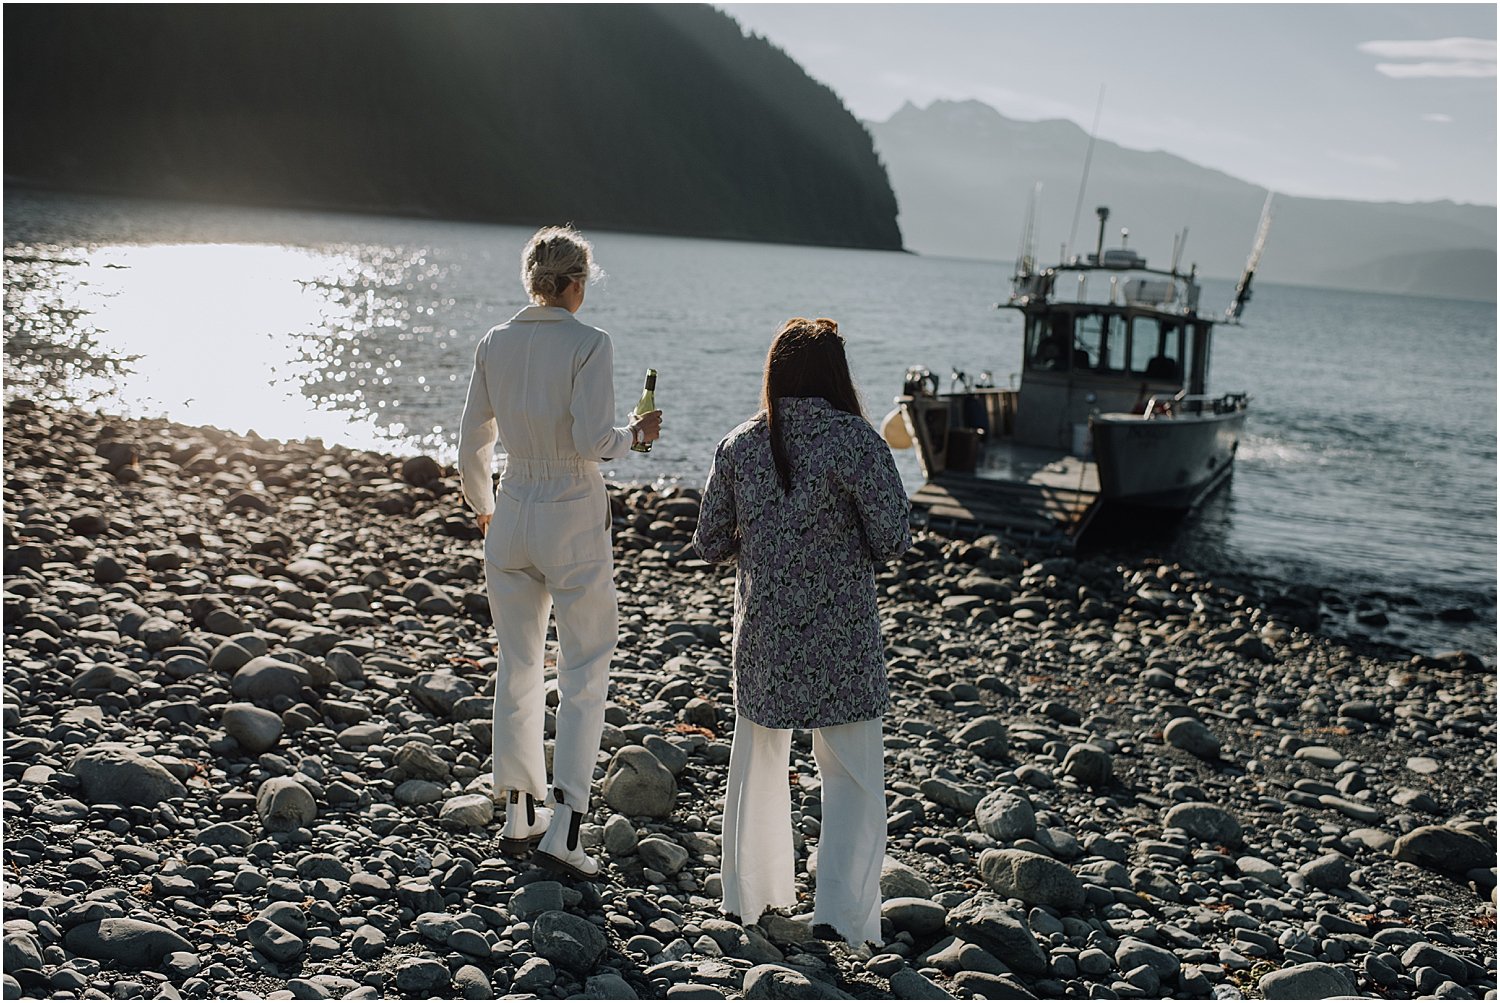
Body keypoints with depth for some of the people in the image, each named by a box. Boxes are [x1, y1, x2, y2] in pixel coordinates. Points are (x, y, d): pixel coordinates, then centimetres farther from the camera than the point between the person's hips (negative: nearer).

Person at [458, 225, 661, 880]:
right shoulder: (589, 344, -12)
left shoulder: (495, 343, 3)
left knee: (517, 666, 15)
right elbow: (593, 441, -20)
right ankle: (561, 830, -3)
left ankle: (519, 817, 25)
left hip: (512, 513, 5)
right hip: (574, 518, -5)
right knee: (584, 674, 4)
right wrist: (635, 434, 1)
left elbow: (471, 444, 8)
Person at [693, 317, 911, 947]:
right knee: (852, 776, 5)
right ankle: (839, 911, -4)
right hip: (841, 636, -4)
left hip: (761, 632, 4)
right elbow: (893, 541, -13)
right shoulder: (854, 441, -12)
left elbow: (710, 544, 4)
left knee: (758, 764, 19)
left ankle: (749, 895, 31)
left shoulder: (740, 446, -2)